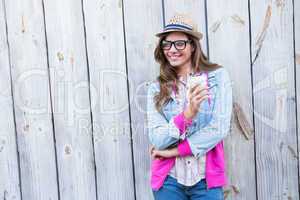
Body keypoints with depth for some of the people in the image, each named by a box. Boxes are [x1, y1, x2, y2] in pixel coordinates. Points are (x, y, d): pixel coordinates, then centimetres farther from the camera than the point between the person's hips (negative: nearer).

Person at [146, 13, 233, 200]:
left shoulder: (218, 76, -3)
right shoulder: (156, 88, 0)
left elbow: (220, 128, -11)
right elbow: (157, 140, -9)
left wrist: (175, 150, -11)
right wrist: (186, 115, -25)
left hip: (207, 179, -1)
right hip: (168, 180, 1)